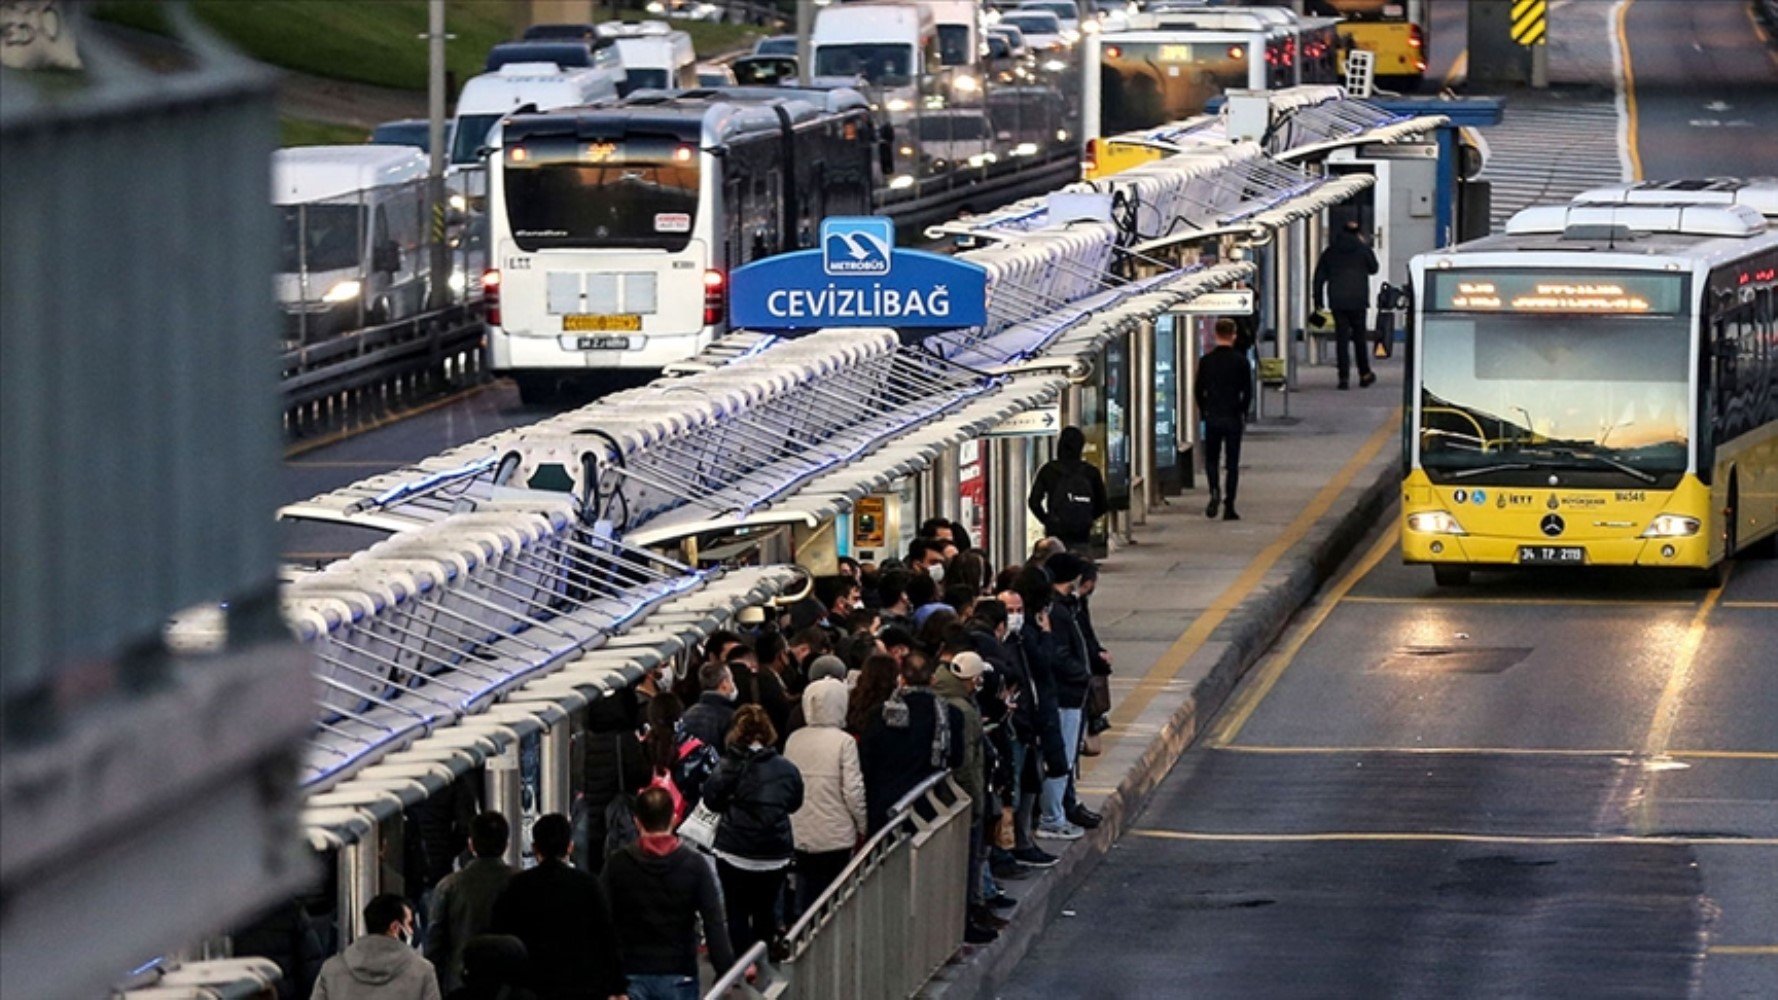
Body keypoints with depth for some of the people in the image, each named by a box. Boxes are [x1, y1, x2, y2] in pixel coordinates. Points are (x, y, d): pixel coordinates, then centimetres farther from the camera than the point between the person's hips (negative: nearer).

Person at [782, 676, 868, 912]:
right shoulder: (843, 742, -12)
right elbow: (853, 791, -12)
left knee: (804, 895, 11)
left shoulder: (794, 740, 1)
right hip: (835, 835, -4)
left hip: (800, 834, 4)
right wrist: (862, 826, 2)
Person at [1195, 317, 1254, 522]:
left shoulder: (1206, 361, -1)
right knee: (1232, 463, 5)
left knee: (1211, 459, 14)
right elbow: (1248, 391, -3)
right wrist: (1242, 413, 10)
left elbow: (1198, 390, 2)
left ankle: (1215, 491, -13)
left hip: (1212, 418, 1)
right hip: (1233, 418, -1)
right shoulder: (1241, 361, -5)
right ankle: (1229, 507, 2)